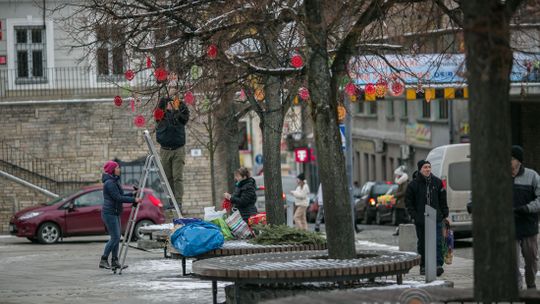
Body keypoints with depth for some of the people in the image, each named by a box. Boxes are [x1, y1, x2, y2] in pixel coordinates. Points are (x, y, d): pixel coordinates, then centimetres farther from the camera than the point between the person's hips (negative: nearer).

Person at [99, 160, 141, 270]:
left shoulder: (114, 181, 16)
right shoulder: (109, 183, -16)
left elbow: (120, 196, 22)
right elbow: (118, 198, -21)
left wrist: (132, 195, 11)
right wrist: (133, 200, -18)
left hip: (115, 213, 10)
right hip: (109, 213, -10)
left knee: (117, 238, 8)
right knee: (115, 237, -11)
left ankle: (115, 261, 9)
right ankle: (103, 260, -7)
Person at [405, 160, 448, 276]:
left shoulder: (437, 182, 6)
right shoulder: (414, 184, -1)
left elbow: (443, 200, 12)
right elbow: (408, 201, 4)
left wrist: (445, 214, 6)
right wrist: (413, 215, -5)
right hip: (420, 219, -1)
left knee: (437, 242, -9)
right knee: (422, 244, 7)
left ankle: (438, 265, -12)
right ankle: (423, 266, 15)